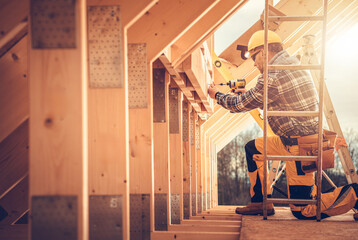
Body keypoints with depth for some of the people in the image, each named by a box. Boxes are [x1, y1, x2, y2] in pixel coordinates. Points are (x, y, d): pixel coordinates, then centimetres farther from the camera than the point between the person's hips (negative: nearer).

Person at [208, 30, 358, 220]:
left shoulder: (271, 77, -18)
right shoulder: (296, 65, 10)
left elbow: (241, 105, -5)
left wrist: (217, 95, 12)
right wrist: (248, 94, 23)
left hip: (300, 146, -10)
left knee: (302, 211, -3)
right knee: (253, 148, 18)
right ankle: (261, 202, 19)